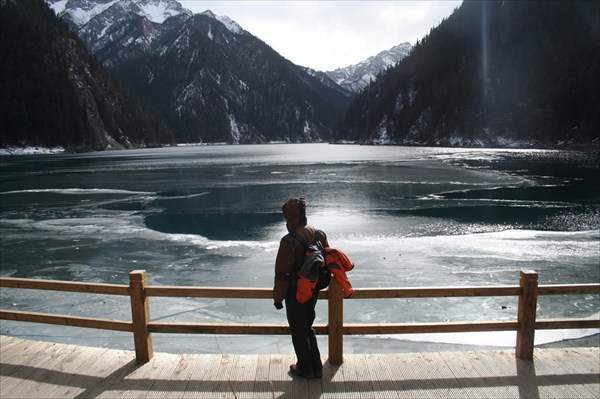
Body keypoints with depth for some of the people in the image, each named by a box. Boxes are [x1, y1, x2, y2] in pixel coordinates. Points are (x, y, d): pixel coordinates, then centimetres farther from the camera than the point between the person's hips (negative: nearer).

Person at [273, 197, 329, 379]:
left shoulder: (289, 241, -23)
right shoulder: (320, 234, -3)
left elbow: (282, 273, -20)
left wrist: (278, 297, -8)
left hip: (295, 292, -6)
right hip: (314, 290, 7)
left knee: (298, 331, 11)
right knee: (308, 327, 22)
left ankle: (305, 368, 25)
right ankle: (316, 367, 29)